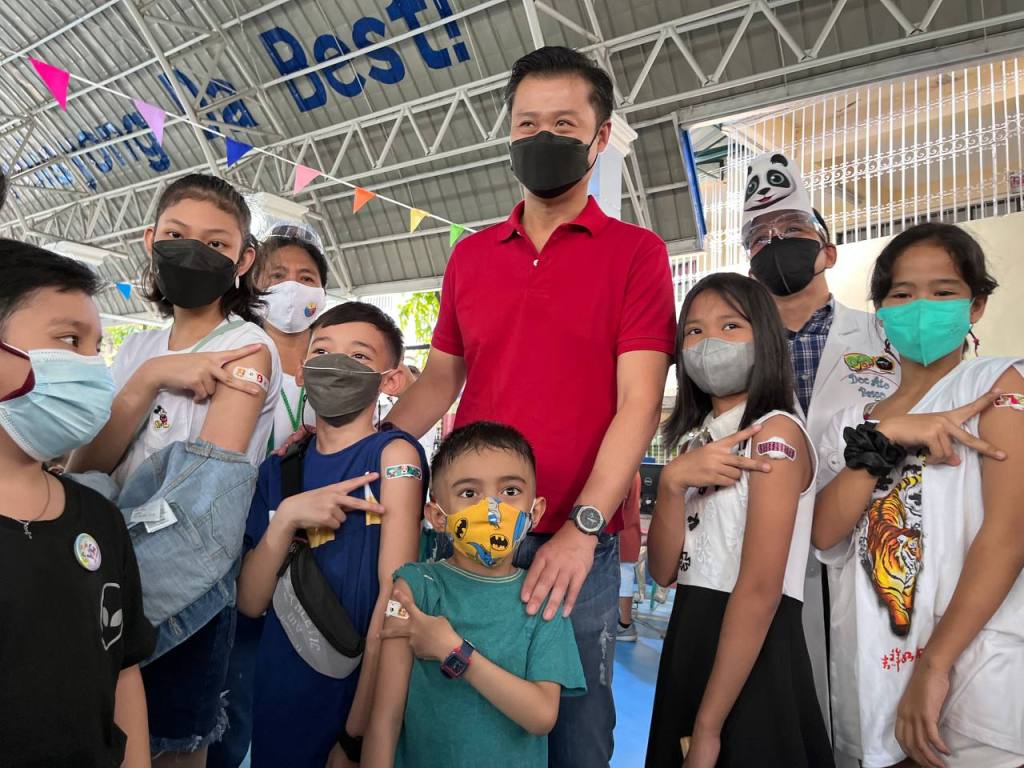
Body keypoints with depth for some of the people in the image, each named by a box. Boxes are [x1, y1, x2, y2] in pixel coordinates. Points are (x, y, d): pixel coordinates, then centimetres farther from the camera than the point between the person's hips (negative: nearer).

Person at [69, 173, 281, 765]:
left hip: (184, 582, -6)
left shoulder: (246, 345, -9)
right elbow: (84, 468, -3)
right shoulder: (138, 349, 10)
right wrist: (147, 380, -15)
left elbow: (205, 490, -17)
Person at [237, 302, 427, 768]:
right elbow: (251, 602, -2)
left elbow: (396, 593, -18)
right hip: (278, 696, 5)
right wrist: (286, 518, -19)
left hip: (363, 695, -4)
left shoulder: (392, 454, -14)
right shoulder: (278, 471, 2)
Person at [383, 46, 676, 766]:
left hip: (577, 545, -3)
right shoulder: (470, 256, 11)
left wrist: (582, 528, -19)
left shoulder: (636, 252, -2)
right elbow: (439, 380, 14)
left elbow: (638, 403, -10)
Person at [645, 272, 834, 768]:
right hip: (688, 634, 8)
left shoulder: (775, 432, -14)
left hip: (752, 649, -7)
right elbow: (664, 571, 0)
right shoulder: (696, 438, 10)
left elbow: (760, 589, -20)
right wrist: (672, 483, -17)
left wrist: (708, 728, -18)